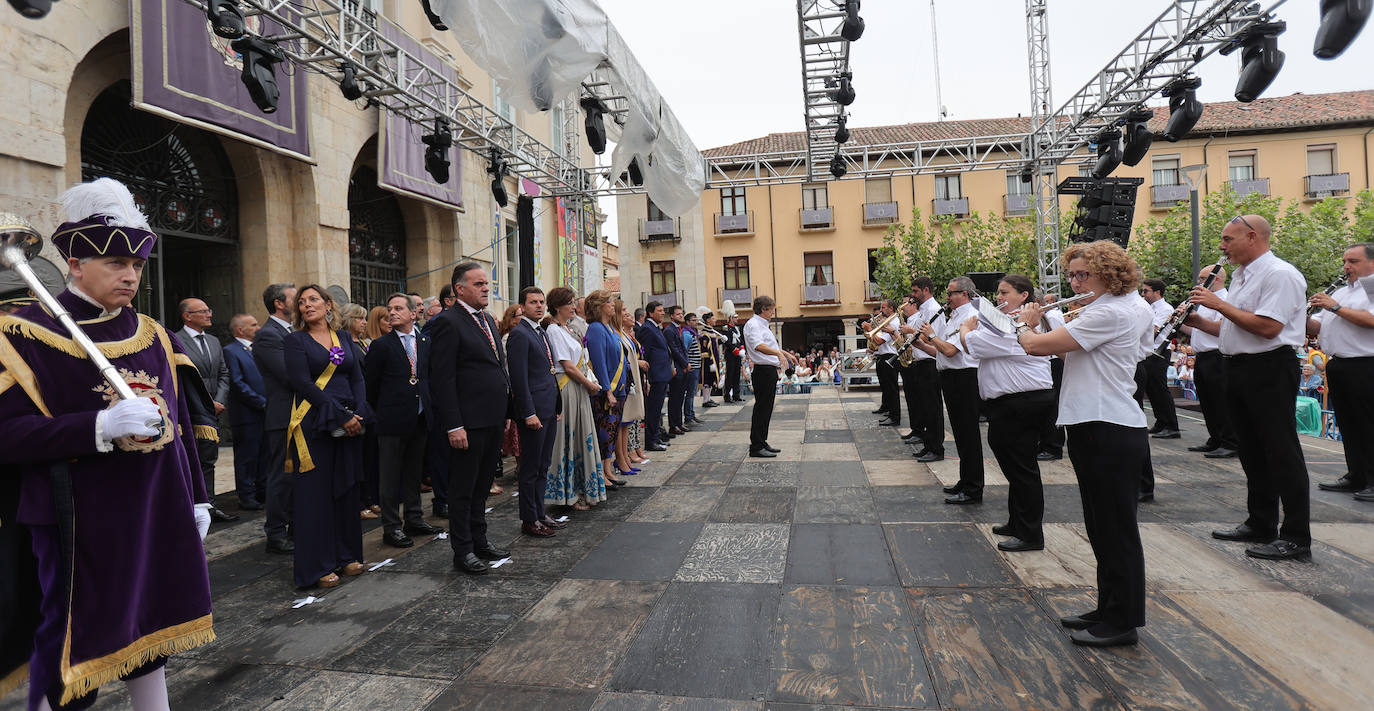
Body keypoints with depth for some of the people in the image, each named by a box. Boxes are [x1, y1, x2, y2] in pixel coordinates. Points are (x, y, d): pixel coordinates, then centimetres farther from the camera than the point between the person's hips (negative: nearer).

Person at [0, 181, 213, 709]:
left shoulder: (152, 335, 8)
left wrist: (196, 499, 12)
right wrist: (102, 425, -28)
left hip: (155, 514, 5)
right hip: (79, 523, -5)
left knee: (148, 627, 19)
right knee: (69, 647, 6)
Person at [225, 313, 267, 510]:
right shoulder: (230, 351, -8)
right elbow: (237, 383, -14)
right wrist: (262, 403, -15)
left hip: (264, 412, 7)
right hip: (246, 414, -7)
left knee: (263, 455, 14)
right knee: (247, 457, 0)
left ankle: (262, 491, 24)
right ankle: (246, 496, 9)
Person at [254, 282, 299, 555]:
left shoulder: (291, 332, 15)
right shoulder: (267, 335, -14)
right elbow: (289, 376, -22)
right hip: (283, 416, -9)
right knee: (282, 476, -1)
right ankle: (276, 534, 9)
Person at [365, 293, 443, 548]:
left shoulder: (425, 342, 6)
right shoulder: (381, 345, -6)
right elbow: (370, 384, -3)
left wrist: (428, 406, 8)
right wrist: (381, 412, 2)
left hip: (420, 419, 5)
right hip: (393, 421, -4)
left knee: (413, 472, 16)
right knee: (390, 476, 3)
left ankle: (414, 520, 26)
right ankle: (391, 527, 12)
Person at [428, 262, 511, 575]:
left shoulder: (488, 320, 15)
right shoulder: (448, 322, -12)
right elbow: (443, 379, -16)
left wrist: (505, 411, 15)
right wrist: (454, 426, -20)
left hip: (492, 420, 8)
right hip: (469, 423, -8)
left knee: (482, 486, 18)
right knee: (463, 489, 4)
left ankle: (479, 540, 31)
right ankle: (463, 551, 16)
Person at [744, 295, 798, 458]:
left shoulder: (763, 325, 20)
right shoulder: (753, 324, -13)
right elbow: (758, 346, -30)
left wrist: (787, 354, 41)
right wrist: (778, 353, -41)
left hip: (770, 371, 10)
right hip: (762, 370, -10)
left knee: (766, 409, 13)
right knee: (761, 409, -7)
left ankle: (762, 443, 21)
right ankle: (756, 446, -3)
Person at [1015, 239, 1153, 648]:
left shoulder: (1109, 313, -18)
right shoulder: (1133, 309, 15)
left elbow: (1036, 346, -21)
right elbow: (1071, 351, 17)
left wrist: (1026, 326, 0)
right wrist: (1038, 326, 8)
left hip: (1109, 433, -10)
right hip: (1099, 430, 10)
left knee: (1116, 529, 1)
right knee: (1104, 527, 17)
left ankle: (1123, 622, 13)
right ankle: (1108, 609, 30)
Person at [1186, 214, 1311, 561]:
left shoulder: (1280, 274, -13)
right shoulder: (1242, 276, 17)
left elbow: (1267, 328, -23)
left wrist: (1219, 304, -17)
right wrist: (1198, 322, 7)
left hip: (1270, 370, -10)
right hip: (1239, 369, 10)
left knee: (1281, 452, -4)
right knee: (1252, 451, 15)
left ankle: (1297, 537, 3)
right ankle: (1260, 525, 25)